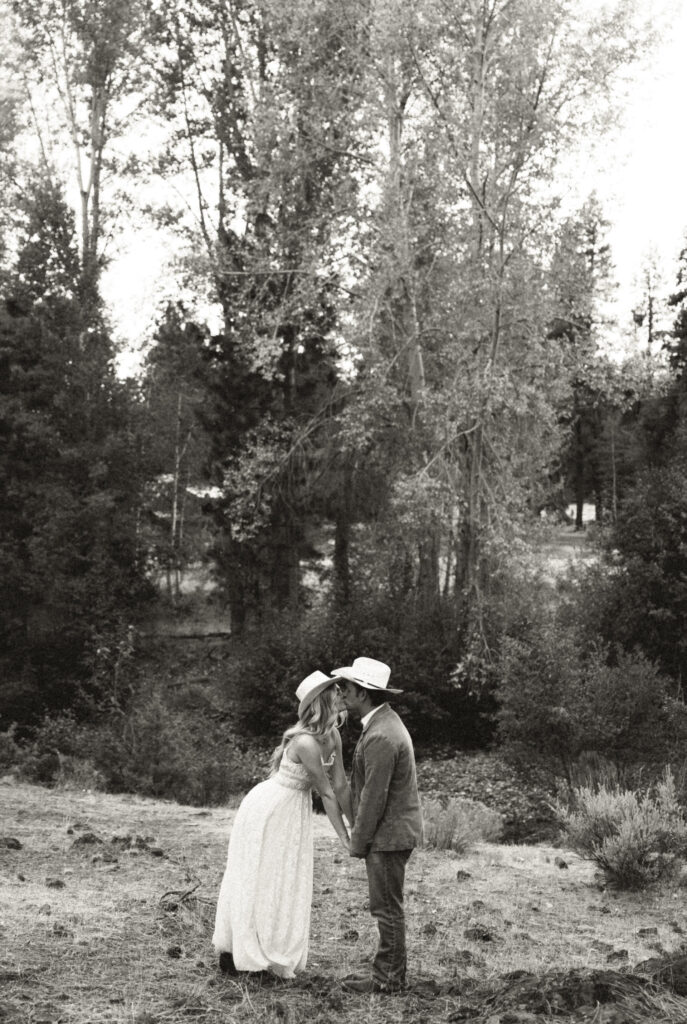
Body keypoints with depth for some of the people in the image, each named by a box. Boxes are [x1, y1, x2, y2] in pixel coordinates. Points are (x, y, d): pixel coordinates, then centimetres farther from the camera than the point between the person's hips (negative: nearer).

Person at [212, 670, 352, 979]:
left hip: (293, 814, 8)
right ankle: (233, 952, 15)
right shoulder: (306, 743, -30)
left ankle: (275, 955, 23)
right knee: (256, 881, 3)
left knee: (286, 883, 13)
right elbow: (326, 793, -23)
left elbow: (341, 786, 0)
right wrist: (344, 838, -15)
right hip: (268, 810, -8)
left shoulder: (332, 736, -5)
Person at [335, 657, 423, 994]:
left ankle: (388, 978, 12)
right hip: (393, 830, 10)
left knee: (387, 908, 1)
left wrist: (358, 842, -12)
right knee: (387, 907, 17)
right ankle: (388, 971, 26)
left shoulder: (380, 737, -24)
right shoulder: (384, 720, 9)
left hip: (388, 833, -10)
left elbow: (374, 797, -22)